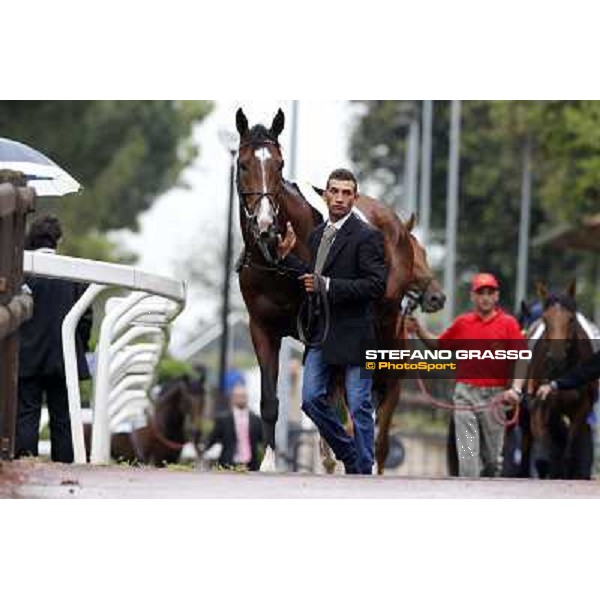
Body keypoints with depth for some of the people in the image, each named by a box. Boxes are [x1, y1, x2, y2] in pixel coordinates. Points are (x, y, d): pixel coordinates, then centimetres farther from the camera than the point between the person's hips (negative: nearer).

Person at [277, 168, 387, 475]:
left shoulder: (367, 237, -10)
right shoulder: (317, 234, 14)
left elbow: (376, 285, -17)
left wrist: (327, 285, -21)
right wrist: (287, 256, 10)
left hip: (352, 334, -7)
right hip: (321, 334, 7)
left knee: (359, 407, -2)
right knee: (311, 399, 4)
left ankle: (363, 472, 6)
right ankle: (349, 455, 21)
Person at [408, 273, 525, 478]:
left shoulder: (508, 324, 1)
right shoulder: (462, 323, 9)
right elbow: (438, 345, 21)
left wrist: (516, 388, -19)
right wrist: (419, 330, 6)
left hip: (495, 396, -1)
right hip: (466, 393, 1)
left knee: (493, 456, 10)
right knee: (467, 453, -7)